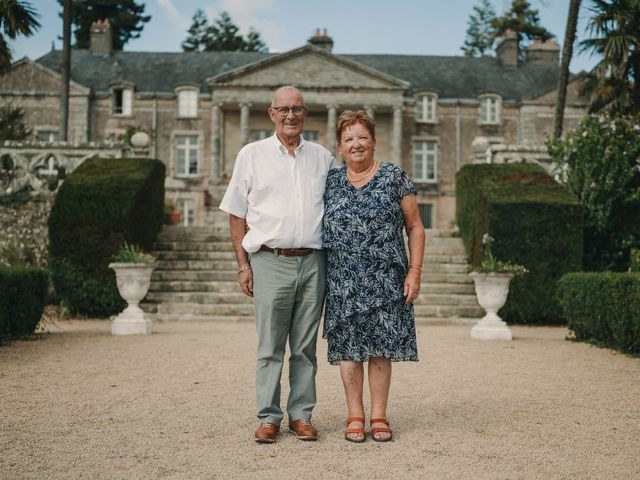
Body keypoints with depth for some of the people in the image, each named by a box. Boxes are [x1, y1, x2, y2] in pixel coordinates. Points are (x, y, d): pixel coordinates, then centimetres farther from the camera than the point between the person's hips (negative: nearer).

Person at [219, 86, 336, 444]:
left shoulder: (323, 158, 12)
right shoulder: (252, 155, 7)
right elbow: (237, 215, 7)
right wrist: (243, 264, 0)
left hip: (313, 262, 2)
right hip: (271, 262, -2)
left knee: (306, 347, 6)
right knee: (270, 346, 0)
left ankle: (302, 415, 15)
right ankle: (269, 418, 10)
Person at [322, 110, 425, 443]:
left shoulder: (394, 177, 3)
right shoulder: (330, 182, 9)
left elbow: (415, 227, 4)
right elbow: (317, 228, 15)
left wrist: (414, 271, -5)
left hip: (385, 278, -2)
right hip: (342, 281, 2)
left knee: (380, 347, 1)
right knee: (348, 347, 2)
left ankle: (379, 416, 12)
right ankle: (355, 417, 13)